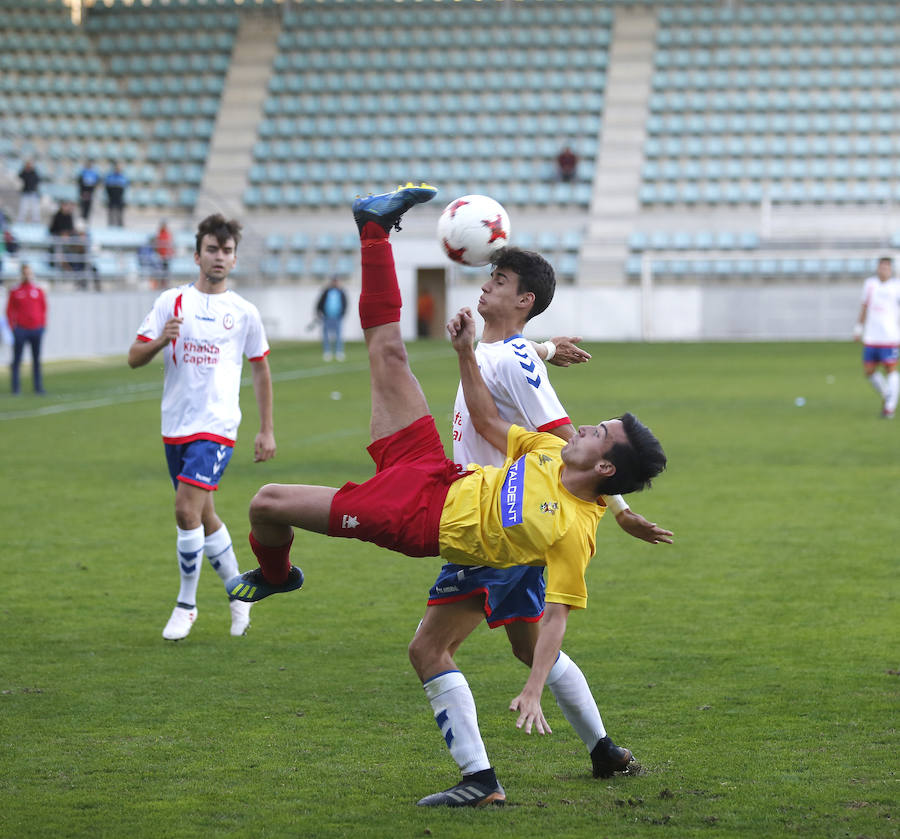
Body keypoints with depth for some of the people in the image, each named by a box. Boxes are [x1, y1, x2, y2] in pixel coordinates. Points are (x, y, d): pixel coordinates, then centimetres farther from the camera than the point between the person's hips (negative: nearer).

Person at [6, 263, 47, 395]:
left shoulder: (38, 291, 8)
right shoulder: (15, 292, 3)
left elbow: (44, 308, 13)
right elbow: (9, 311, 5)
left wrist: (43, 324, 4)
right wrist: (13, 327, -3)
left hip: (36, 329, 2)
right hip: (21, 330, -2)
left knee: (37, 359, 4)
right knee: (17, 359, -3)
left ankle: (38, 387, 7)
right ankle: (15, 387, -1)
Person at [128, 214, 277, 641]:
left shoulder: (244, 312, 2)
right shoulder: (172, 301, 3)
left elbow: (260, 368, 14)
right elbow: (134, 357, 1)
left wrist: (267, 431, 13)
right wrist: (162, 340, -21)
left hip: (217, 425, -3)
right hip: (176, 425, 3)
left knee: (187, 509, -17)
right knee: (202, 517, 12)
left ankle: (186, 603, -3)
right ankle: (238, 592, 31)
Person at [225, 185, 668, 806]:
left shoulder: (573, 533, -25)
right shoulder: (553, 452, -4)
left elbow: (558, 616, -23)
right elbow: (488, 423, 9)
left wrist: (533, 693, -33)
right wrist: (467, 353, 0)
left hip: (415, 521, -6)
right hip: (434, 472, 6)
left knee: (268, 504, -4)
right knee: (388, 352, 6)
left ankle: (276, 575, 31)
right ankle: (375, 227, 23)